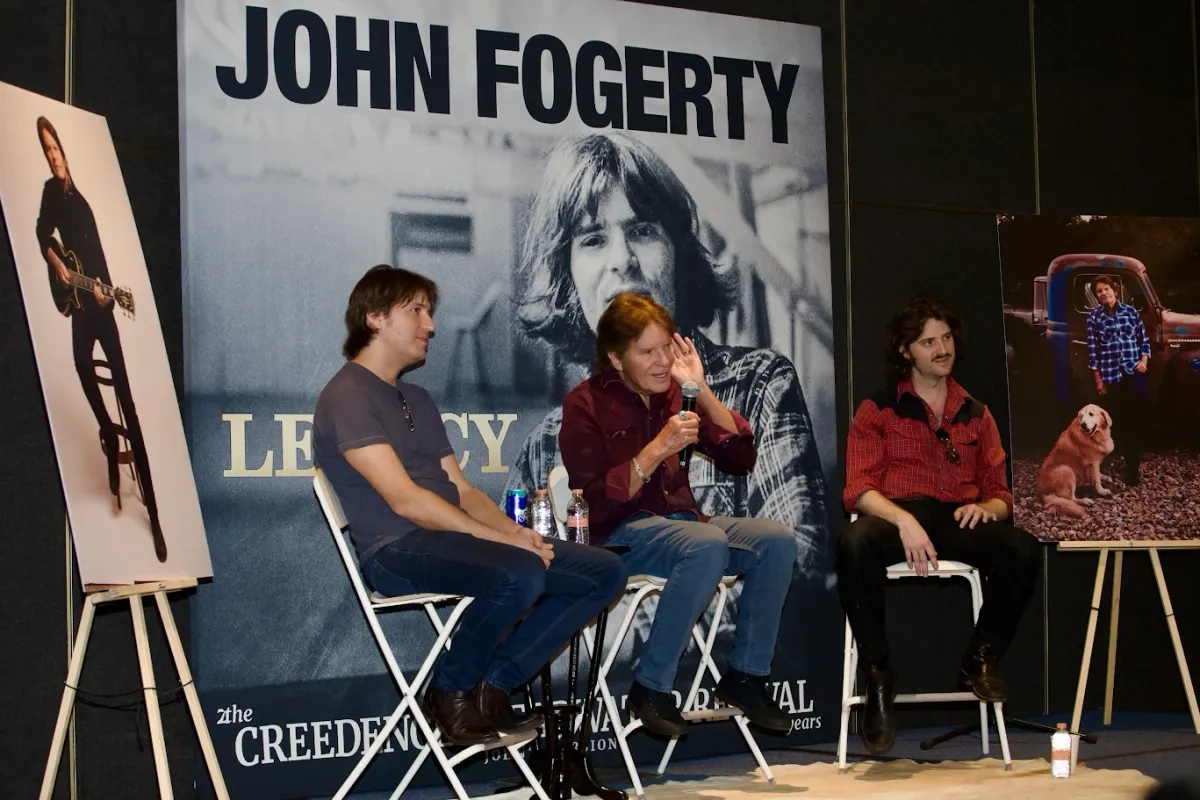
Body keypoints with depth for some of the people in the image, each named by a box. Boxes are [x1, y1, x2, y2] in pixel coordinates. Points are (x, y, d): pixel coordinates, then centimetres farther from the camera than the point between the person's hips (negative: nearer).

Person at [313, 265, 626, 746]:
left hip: (450, 540, 9)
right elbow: (405, 499, -16)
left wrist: (514, 531, -2)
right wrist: (499, 537, -17)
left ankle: (492, 686, -4)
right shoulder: (347, 396, -6)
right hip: (396, 549, -9)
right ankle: (450, 692, -11)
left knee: (604, 572, -3)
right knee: (521, 575, -36)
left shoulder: (417, 400, 24)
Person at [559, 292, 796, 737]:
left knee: (777, 541, -16)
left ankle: (745, 676, -5)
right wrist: (658, 449, -21)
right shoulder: (585, 404, -5)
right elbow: (598, 501, -13)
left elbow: (740, 460, 7)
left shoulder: (673, 395, 11)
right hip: (620, 533, -6)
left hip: (680, 522, 6)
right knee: (708, 546, -35)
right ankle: (651, 690, -26)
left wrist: (701, 390, -2)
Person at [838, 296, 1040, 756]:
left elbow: (1001, 495, 20)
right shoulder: (877, 411, 14)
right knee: (855, 543, -39)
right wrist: (903, 519, -20)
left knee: (1022, 548, -31)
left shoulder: (976, 416, 23)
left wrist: (986, 507, -6)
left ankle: (981, 660, -9)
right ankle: (877, 675, -23)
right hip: (896, 516, -2)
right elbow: (858, 489, 1)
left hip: (959, 521, 2)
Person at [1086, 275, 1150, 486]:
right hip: (1110, 375, -1)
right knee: (1116, 420, 1)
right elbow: (1093, 349, 1)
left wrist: (1144, 360, -6)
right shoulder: (1094, 316, 2)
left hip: (1134, 373, 1)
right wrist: (1098, 379, -3)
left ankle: (1133, 467, 3)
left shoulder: (1130, 311, 5)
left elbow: (1144, 339, 11)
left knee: (1135, 420, -2)